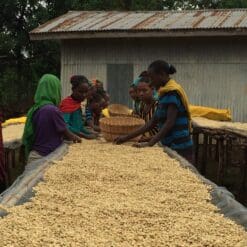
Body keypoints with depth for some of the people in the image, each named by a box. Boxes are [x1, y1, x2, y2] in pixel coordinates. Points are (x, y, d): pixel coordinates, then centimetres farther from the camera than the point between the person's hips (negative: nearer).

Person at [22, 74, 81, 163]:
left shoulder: (34, 109, 5)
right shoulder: (53, 110, -17)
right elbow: (66, 133, -5)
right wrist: (76, 138, 18)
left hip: (34, 155, 7)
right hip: (45, 157, -7)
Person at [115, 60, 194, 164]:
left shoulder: (173, 92, -11)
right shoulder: (165, 94, 15)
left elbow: (170, 123, -18)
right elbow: (153, 121, 16)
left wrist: (150, 143, -21)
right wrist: (127, 137, 13)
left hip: (180, 148, -8)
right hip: (171, 147, 8)